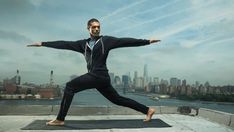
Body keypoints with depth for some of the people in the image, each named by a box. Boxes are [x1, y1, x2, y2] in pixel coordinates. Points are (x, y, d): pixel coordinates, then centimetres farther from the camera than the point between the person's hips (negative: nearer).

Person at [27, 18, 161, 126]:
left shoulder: (106, 40, 1)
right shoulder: (84, 44, 17)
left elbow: (125, 41, -3)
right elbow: (65, 44, 16)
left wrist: (147, 41, -7)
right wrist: (43, 43, 14)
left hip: (100, 76, -7)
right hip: (95, 77, 7)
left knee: (70, 86, -9)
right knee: (118, 99, 11)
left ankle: (60, 119, -2)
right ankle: (148, 110, 21)